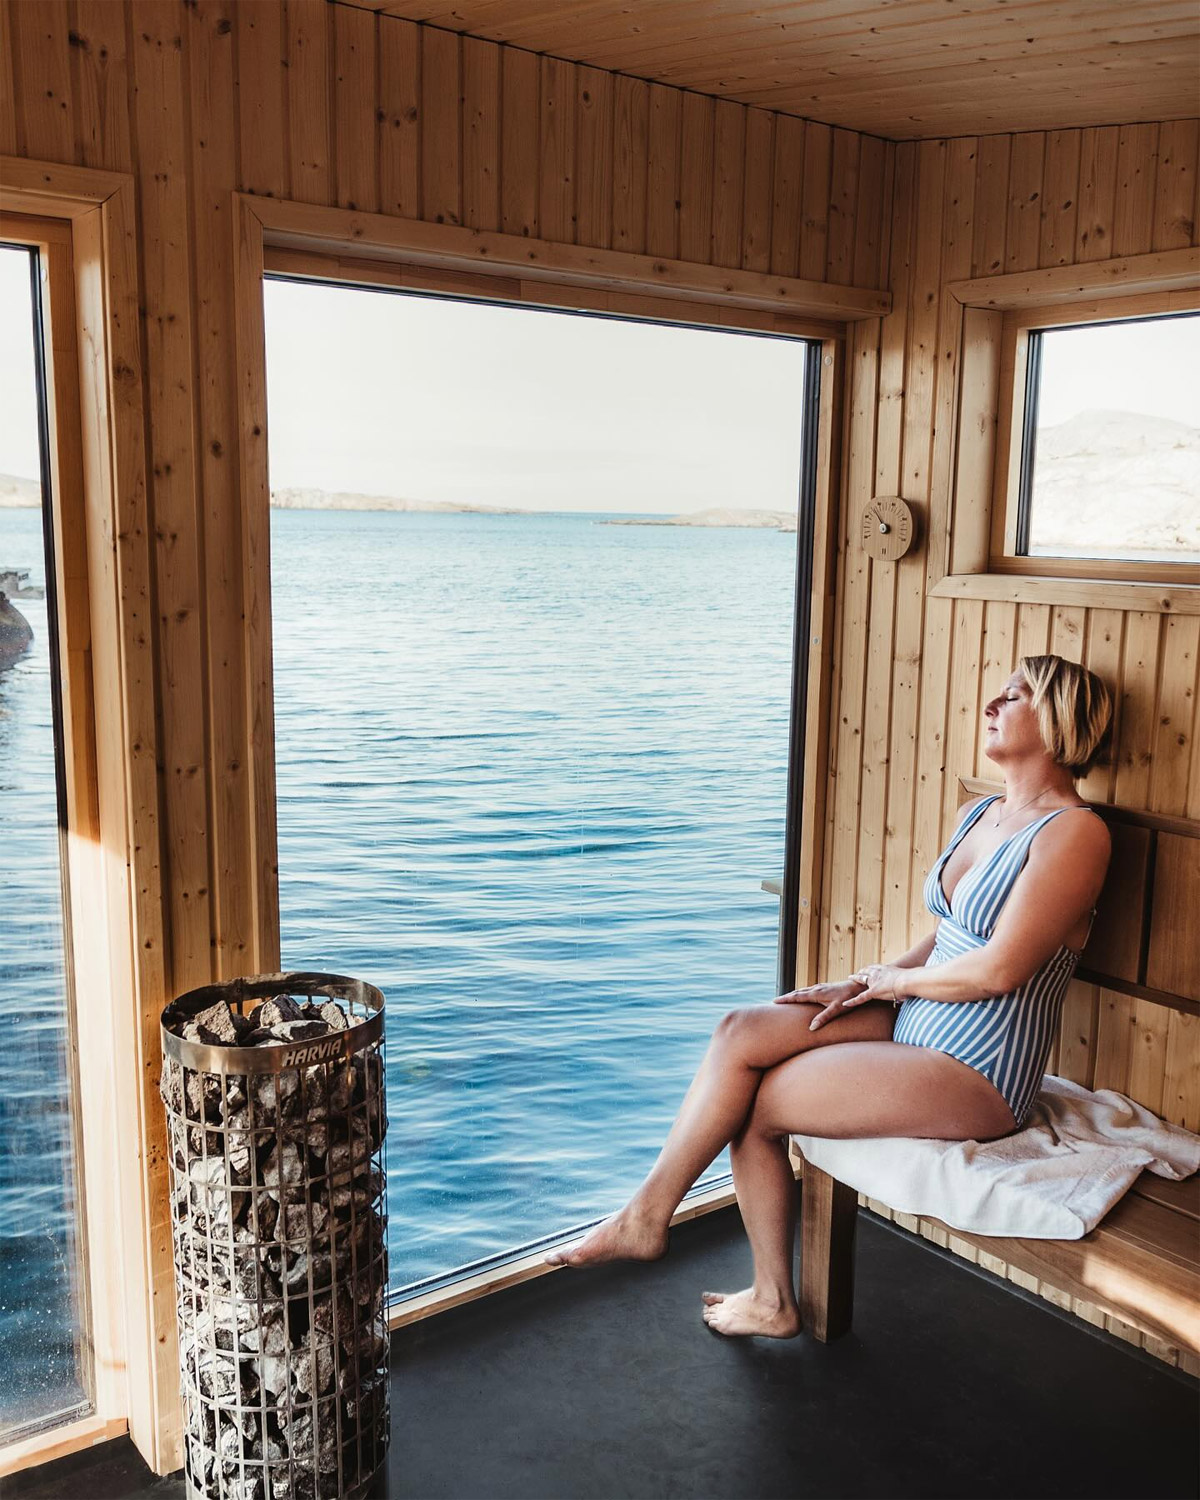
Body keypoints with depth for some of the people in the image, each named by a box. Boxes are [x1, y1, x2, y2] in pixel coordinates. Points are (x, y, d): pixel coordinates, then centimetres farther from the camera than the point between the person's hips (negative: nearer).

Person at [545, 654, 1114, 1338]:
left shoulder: (1076, 832, -16)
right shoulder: (978, 815, 12)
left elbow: (999, 968, -22)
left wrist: (889, 978, -6)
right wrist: (859, 987, 2)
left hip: (979, 1077, -8)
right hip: (916, 1025, 8)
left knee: (752, 1104, -12)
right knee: (742, 1032, -11)